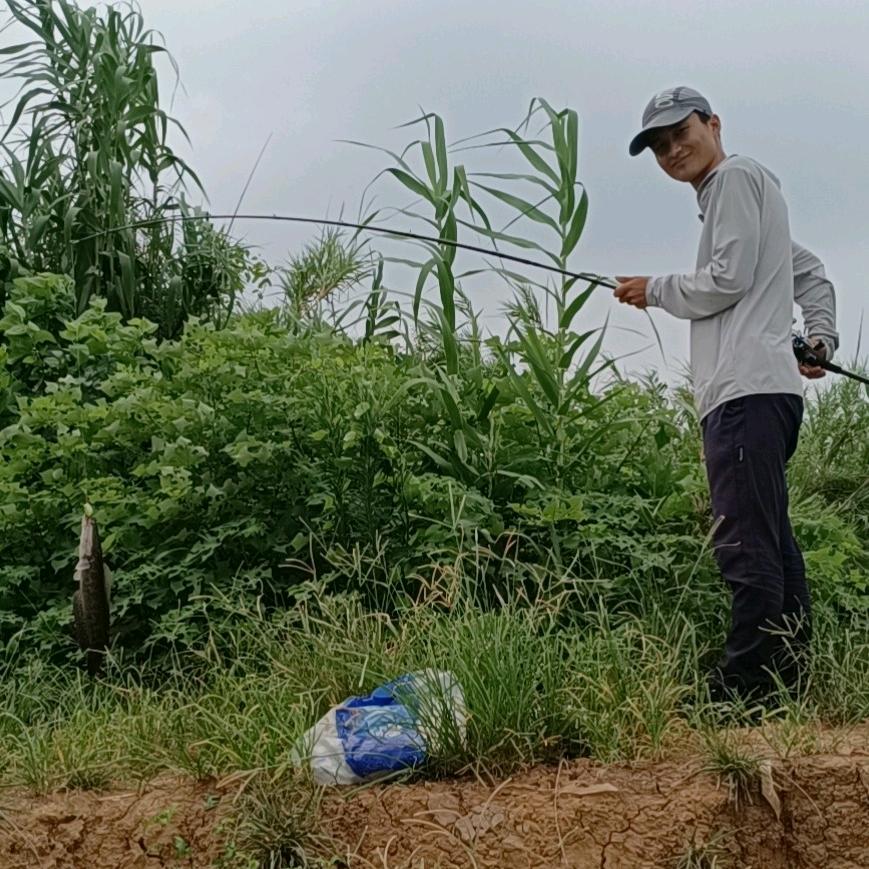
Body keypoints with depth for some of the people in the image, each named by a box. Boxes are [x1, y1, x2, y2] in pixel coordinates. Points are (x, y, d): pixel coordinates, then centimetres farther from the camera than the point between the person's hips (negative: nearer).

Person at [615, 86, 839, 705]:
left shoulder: (735, 176, 1)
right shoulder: (755, 190, 31)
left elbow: (728, 279, -9)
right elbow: (811, 272, 35)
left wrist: (656, 291, 4)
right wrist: (822, 337, 23)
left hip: (748, 389, -11)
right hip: (762, 391, 11)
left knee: (746, 546, -14)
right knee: (772, 544, 9)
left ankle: (745, 688, -16)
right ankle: (788, 676, 12)